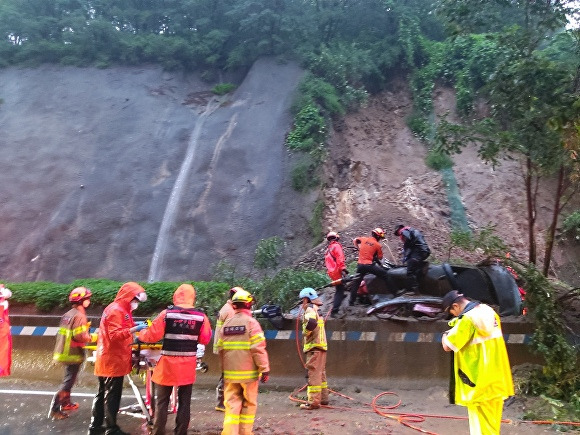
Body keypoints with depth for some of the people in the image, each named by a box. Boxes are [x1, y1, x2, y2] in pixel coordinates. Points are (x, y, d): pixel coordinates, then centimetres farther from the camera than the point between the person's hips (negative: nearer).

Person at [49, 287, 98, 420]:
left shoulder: (68, 314, 11)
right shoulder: (79, 315, -19)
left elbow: (69, 332, 14)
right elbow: (79, 336, -26)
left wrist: (85, 327, 10)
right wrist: (93, 337, -10)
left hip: (64, 352, 10)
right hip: (73, 354, -10)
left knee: (68, 378, 23)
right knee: (68, 381, -1)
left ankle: (66, 403, 36)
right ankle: (54, 409, 0)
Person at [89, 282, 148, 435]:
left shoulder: (120, 309, 15)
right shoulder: (116, 310, -18)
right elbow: (115, 335, -25)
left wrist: (134, 326, 6)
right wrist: (135, 329, -31)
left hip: (109, 360, 10)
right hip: (113, 361, -10)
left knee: (103, 394, 16)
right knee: (112, 395, -1)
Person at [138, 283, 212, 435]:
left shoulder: (167, 313, -9)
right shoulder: (201, 317, -5)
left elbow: (153, 336, -7)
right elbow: (205, 339, 0)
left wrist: (141, 333, 13)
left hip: (168, 364, -1)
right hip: (188, 366, 2)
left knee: (162, 401, 13)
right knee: (184, 401, 13)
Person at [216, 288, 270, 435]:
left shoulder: (226, 324, 6)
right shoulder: (251, 322, -9)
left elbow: (220, 350, 8)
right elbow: (258, 349, -15)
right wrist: (265, 369, -9)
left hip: (230, 373, 4)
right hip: (248, 373, -4)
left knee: (232, 404, 8)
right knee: (249, 404, 12)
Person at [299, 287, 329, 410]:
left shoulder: (310, 309, -11)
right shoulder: (316, 310, 19)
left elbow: (311, 323, -29)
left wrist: (305, 332, -15)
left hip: (314, 346, -10)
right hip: (321, 345, 10)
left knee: (313, 374, -7)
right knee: (321, 373, 17)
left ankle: (314, 401, -5)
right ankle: (323, 398, 25)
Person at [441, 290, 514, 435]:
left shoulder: (468, 319, -20)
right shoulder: (489, 311, 6)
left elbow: (447, 346, -19)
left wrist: (446, 335, 1)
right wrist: (458, 327, 13)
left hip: (480, 381, -8)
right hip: (497, 379, 8)